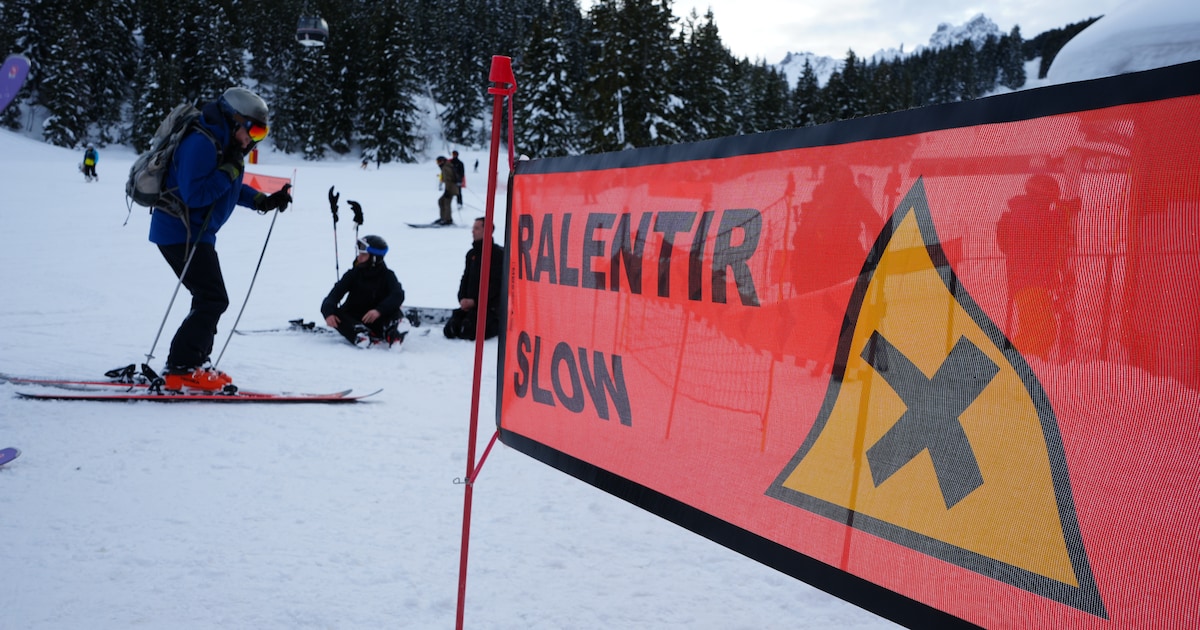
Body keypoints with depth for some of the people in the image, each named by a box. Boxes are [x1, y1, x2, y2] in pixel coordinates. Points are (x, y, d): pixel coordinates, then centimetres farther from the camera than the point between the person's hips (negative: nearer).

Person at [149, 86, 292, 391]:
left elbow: (231, 189, 20)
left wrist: (264, 201, 9)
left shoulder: (226, 144, 10)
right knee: (213, 300, -12)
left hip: (197, 234, 11)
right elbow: (194, 194, -28)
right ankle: (181, 370, -9)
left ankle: (193, 365, 21)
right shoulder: (201, 143, -22)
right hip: (182, 233, -11)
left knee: (210, 300, 15)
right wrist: (230, 169, -24)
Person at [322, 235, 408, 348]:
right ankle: (360, 334, -46)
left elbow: (398, 295, -21)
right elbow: (334, 295, -10)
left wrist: (379, 310, -38)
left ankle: (392, 331, -52)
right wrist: (328, 312, -32)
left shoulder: (387, 275, -2)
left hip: (377, 321, -1)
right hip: (354, 320, 1)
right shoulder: (353, 274, 1)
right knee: (333, 312, -25)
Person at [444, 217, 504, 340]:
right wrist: (462, 298, -2)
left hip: (490, 305, -7)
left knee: (467, 332, -22)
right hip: (469, 303, 7)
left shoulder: (498, 253, -8)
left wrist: (475, 301, -17)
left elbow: (496, 284, -14)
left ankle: (497, 325, 3)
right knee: (450, 330, -6)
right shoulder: (472, 253, 16)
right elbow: (465, 278, 17)